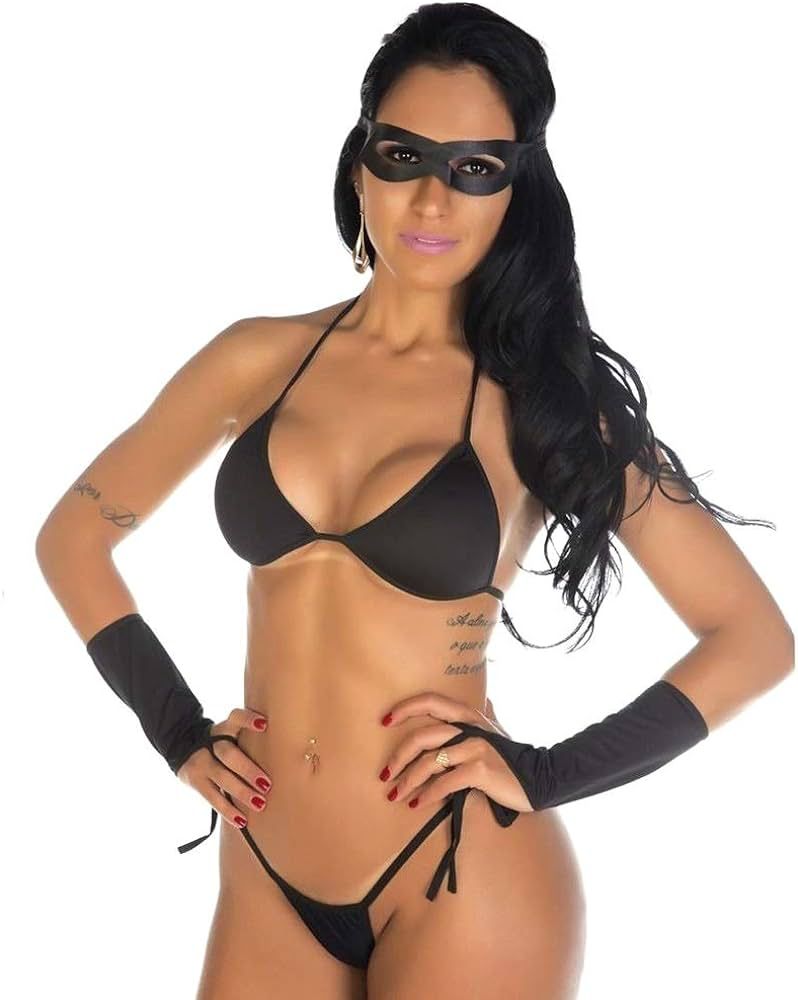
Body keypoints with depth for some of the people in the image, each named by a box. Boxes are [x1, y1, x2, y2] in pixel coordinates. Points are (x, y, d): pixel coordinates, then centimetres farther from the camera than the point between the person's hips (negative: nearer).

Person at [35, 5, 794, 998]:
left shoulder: (546, 397, -6)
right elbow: (72, 537, 12)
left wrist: (546, 773, -11)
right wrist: (176, 728, 2)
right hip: (265, 876, 3)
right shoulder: (260, 358, 1)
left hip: (462, 887, -3)